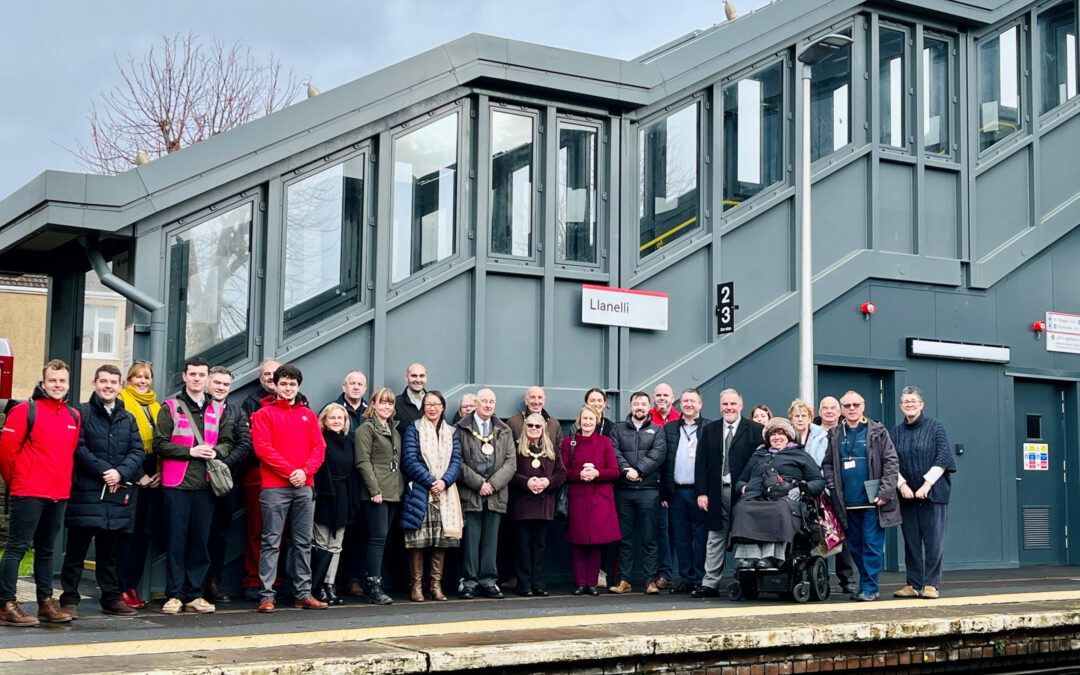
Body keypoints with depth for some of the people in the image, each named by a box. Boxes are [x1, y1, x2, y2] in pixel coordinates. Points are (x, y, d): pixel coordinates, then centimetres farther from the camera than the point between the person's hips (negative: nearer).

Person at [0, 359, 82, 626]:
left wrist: (64, 483, 11)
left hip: (59, 495, 6)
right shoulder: (25, 411, -7)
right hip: (28, 494, -6)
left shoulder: (73, 416, 12)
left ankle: (45, 602, 20)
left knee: (46, 549, 14)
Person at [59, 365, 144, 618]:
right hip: (85, 493, -4)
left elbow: (137, 450, 6)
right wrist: (104, 471, -16)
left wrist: (121, 473, -11)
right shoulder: (81, 413, 0)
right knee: (76, 550, 0)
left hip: (117, 494, 5)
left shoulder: (128, 418, 15)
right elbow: (79, 448, -10)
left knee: (109, 551, 13)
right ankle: (69, 600, 5)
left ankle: (111, 598, 19)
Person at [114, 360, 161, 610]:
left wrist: (160, 472, 2)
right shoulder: (121, 403, -2)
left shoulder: (157, 408, 19)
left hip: (153, 478, 6)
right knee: (127, 531, -7)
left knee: (144, 533, 7)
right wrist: (137, 475, -13)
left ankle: (133, 586, 13)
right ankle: (122, 588, -3)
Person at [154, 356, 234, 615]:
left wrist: (216, 451, -6)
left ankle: (193, 594, 12)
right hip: (176, 484, -3)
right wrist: (190, 451, -13)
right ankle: (174, 594, 5)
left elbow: (227, 442, 15)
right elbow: (160, 444, -3)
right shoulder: (170, 407, 4)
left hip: (205, 484, 3)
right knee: (176, 541, -1)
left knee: (201, 541, 5)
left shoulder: (217, 409, 14)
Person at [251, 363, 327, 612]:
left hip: (304, 487, 5)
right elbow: (263, 447, -8)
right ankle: (266, 595, -2)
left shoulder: (308, 415, 15)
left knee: (304, 542, 7)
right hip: (274, 488, -4)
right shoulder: (264, 414, 2)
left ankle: (303, 593, 13)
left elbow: (319, 447, 9)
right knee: (271, 542, -4)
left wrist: (305, 471, -8)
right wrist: (289, 471, -14)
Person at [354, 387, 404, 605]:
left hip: (393, 492, 8)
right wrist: (374, 489, -18)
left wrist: (401, 487, 14)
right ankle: (374, 587, -9)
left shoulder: (394, 430, 20)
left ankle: (376, 583, 11)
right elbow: (363, 461, -12)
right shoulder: (366, 428, -4)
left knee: (382, 538, 8)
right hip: (375, 493, -8)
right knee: (378, 537, -10)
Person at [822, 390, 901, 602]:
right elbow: (827, 463, 16)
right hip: (847, 503, 4)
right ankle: (867, 585, 18)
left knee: (872, 545, -6)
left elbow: (891, 462, -1)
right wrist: (832, 485, 0)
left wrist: (885, 491, -9)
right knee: (855, 547, 8)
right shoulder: (834, 435, 11)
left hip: (872, 501, -4)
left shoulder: (877, 432, 2)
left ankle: (869, 588, -1)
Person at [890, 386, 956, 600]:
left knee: (933, 540, -4)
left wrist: (927, 484, -14)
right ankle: (913, 584, 11)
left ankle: (931, 584, 2)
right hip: (906, 495, 3)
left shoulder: (935, 428, 2)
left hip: (933, 493, -3)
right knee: (911, 541, 5)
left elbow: (942, 459, -6)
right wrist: (902, 484, -11)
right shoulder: (895, 433, 10)